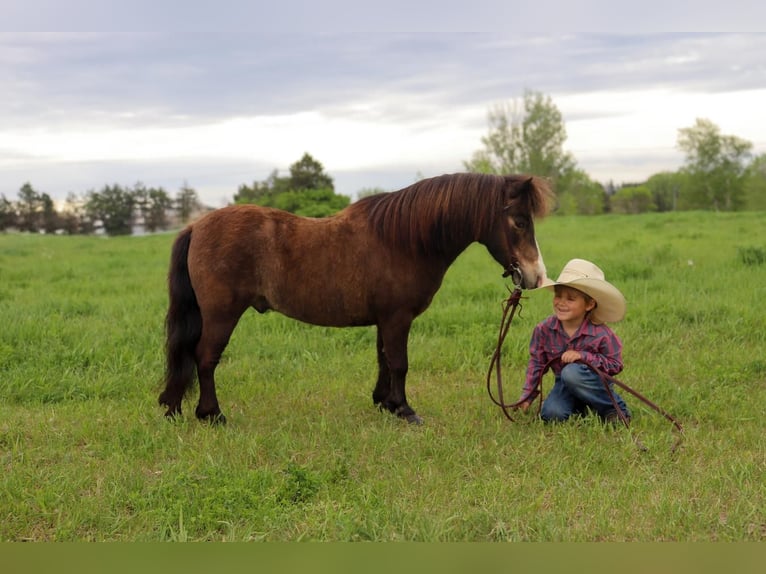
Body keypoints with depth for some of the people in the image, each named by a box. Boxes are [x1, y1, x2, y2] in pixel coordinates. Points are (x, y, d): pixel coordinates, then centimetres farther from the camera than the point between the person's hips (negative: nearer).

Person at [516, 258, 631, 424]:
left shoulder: (601, 334, -22)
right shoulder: (544, 330, -11)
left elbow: (615, 365, -18)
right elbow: (536, 363, 1)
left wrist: (583, 356, -29)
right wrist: (527, 396, 1)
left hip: (594, 383, -3)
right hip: (564, 385, 3)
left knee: (571, 373, -36)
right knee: (551, 414, -24)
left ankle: (616, 409, -17)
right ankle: (581, 407, 10)